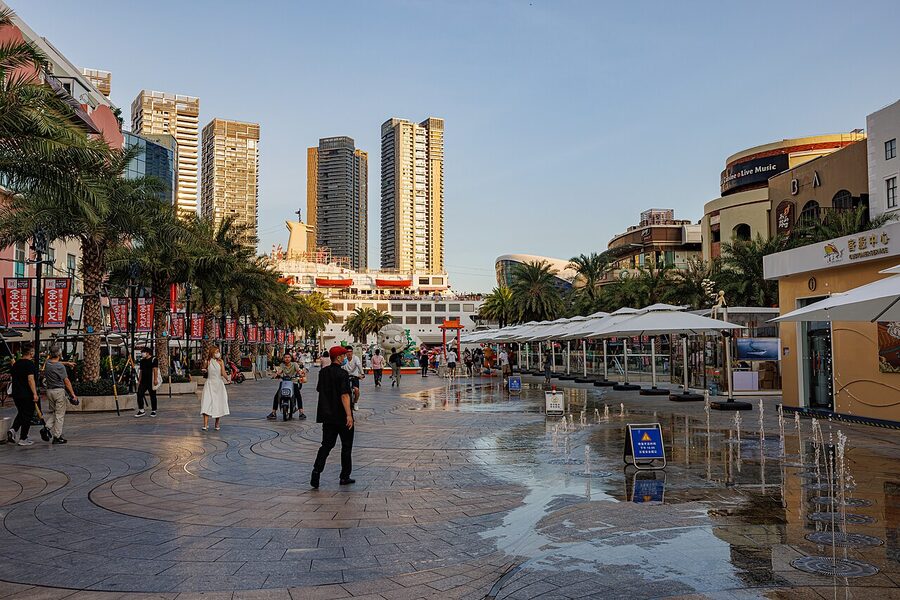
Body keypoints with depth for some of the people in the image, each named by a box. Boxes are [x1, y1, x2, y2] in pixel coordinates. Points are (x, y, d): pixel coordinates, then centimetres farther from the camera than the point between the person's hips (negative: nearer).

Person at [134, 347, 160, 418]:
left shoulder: (153, 359, -6)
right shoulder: (141, 361, 15)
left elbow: (155, 370, -12)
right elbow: (141, 371, 19)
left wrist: (155, 380, -18)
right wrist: (139, 381, 15)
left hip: (151, 381, -6)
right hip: (143, 381, 6)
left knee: (152, 396, 3)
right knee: (139, 394, -2)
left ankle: (153, 411, 12)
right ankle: (141, 410, 6)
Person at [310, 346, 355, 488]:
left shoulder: (323, 372, 7)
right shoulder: (342, 374, -15)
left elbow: (319, 390, 16)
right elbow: (344, 395, -22)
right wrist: (349, 415, -25)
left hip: (327, 415, 6)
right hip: (342, 416, -6)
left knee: (326, 444, 8)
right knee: (346, 445, 9)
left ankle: (316, 471, -11)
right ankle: (344, 477, 15)